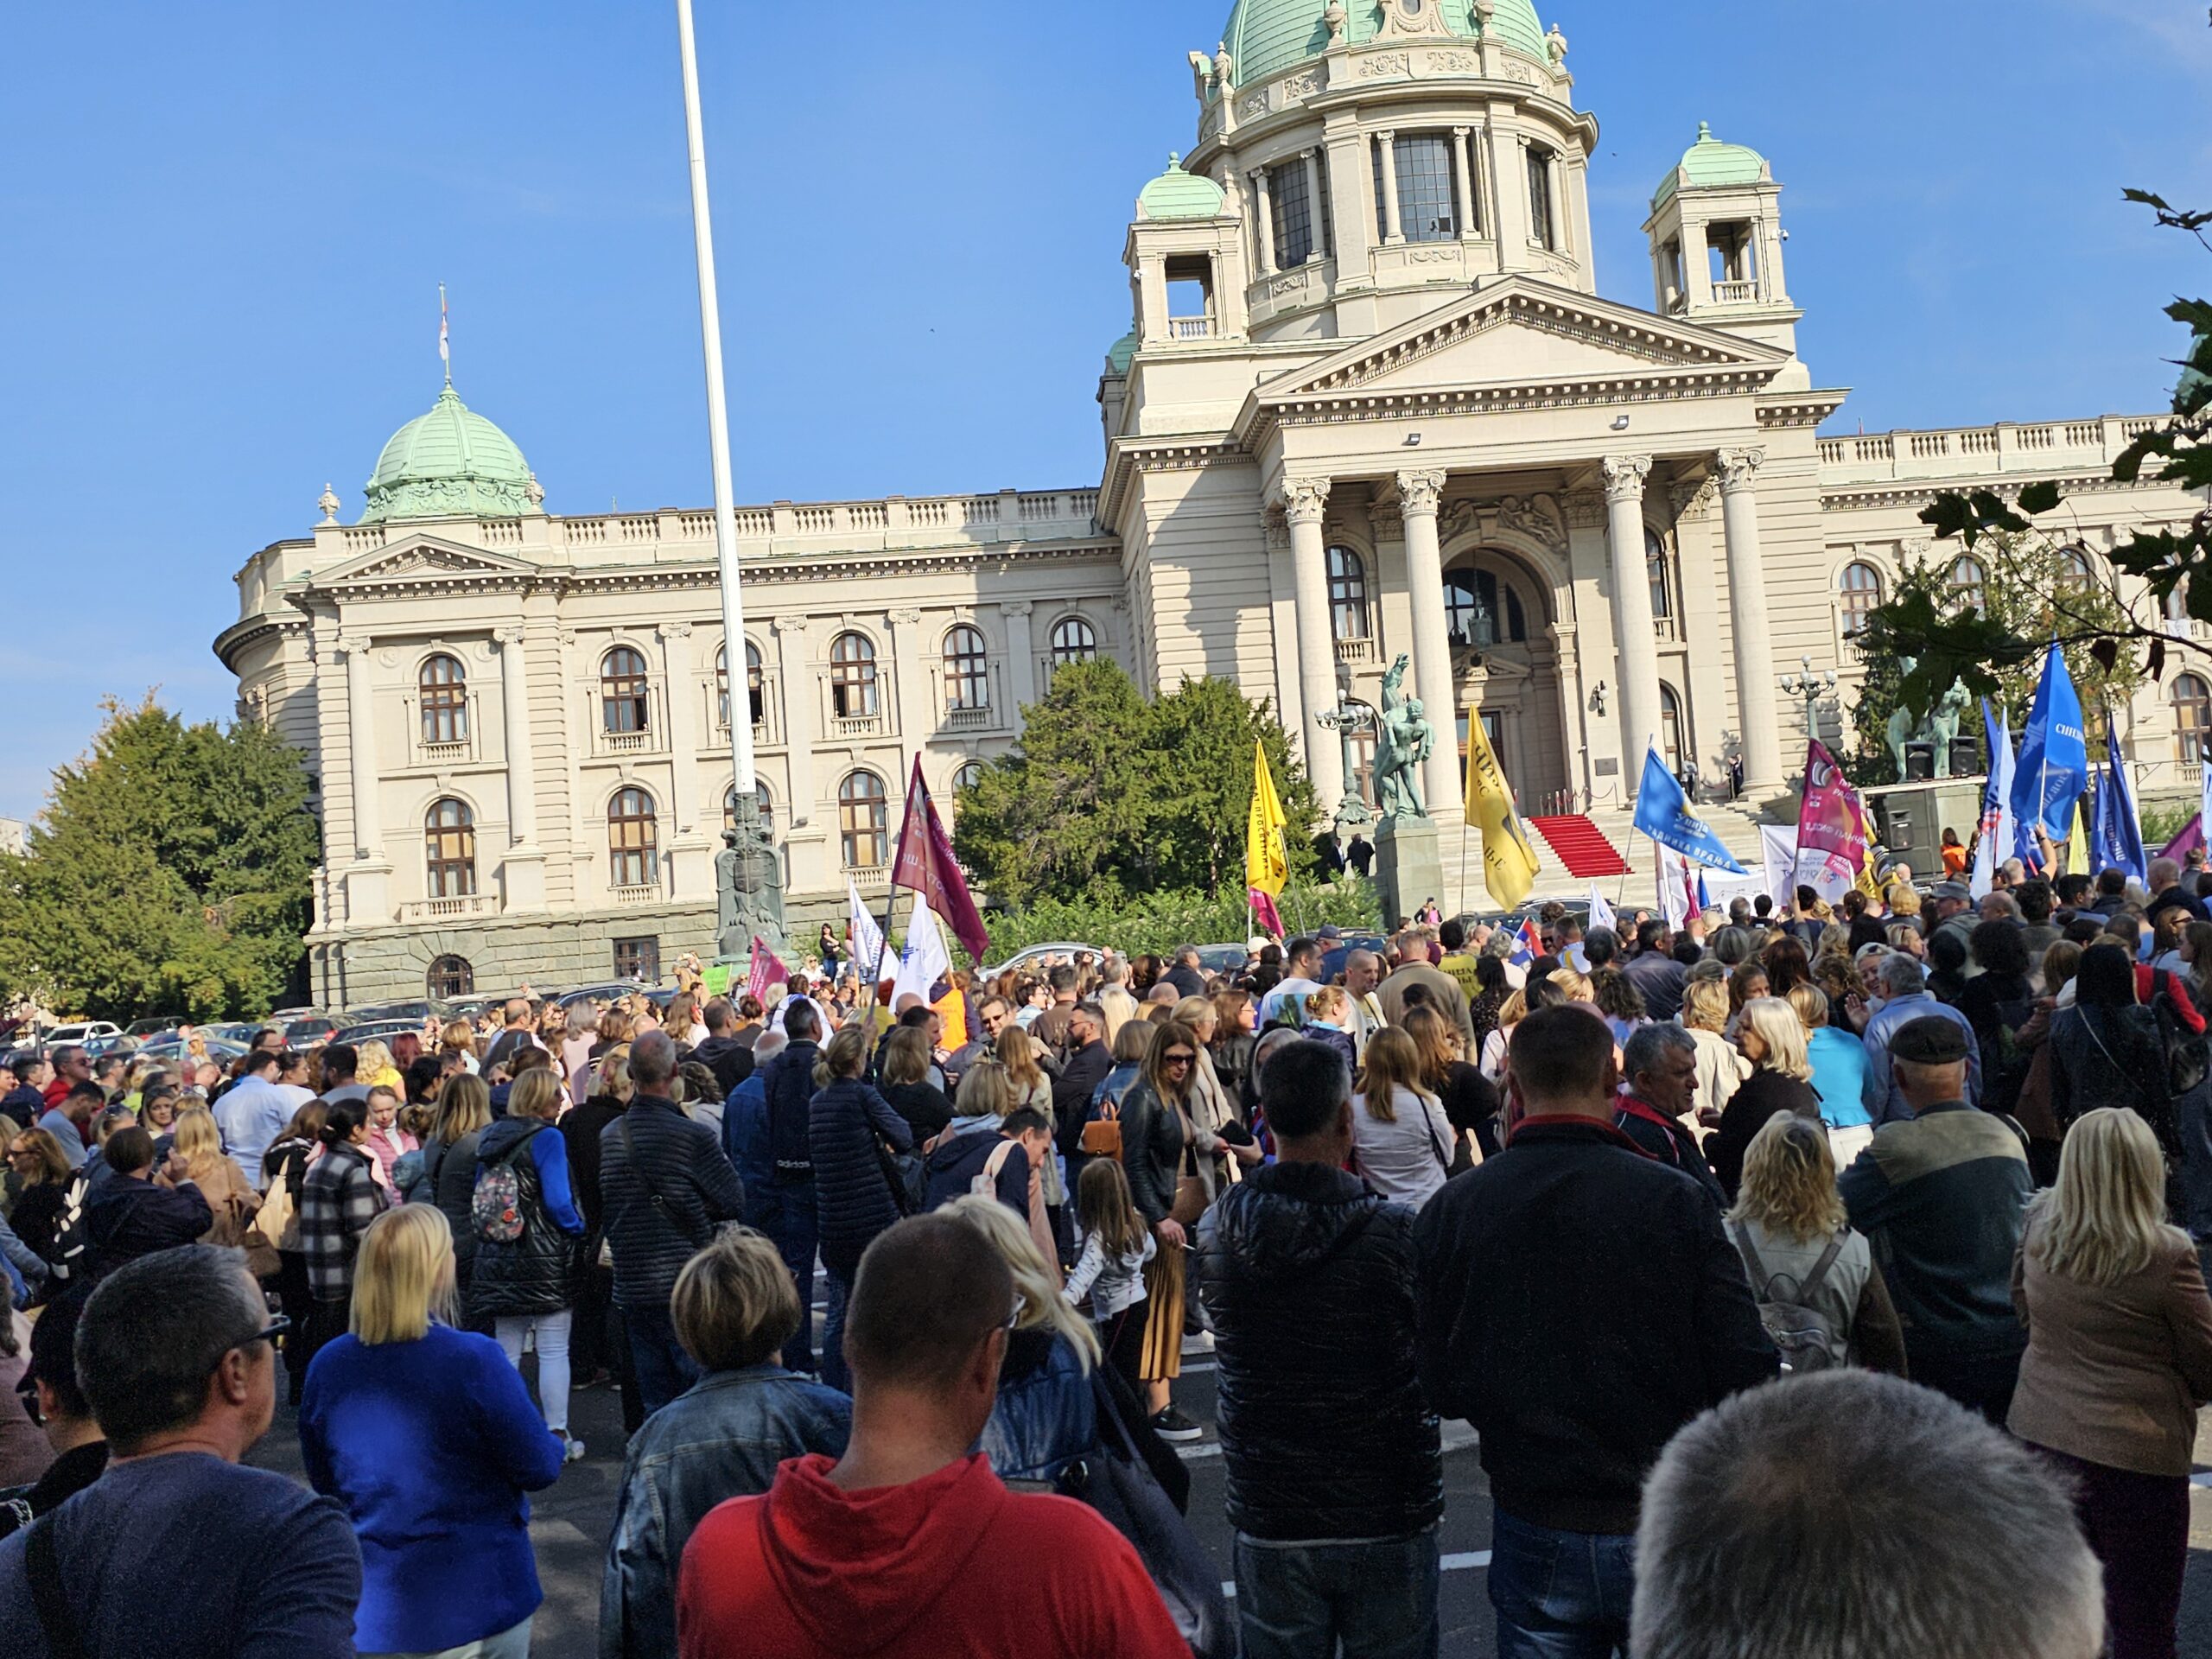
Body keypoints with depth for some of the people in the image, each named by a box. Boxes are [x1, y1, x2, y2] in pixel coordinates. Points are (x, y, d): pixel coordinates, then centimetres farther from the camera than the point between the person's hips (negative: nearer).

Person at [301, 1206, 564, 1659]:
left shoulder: (327, 1365, -7)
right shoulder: (474, 1359, -22)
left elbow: (322, 1480, 8)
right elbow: (540, 1469, -14)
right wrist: (555, 1444, 8)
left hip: (370, 1609, 4)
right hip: (475, 1603, -4)